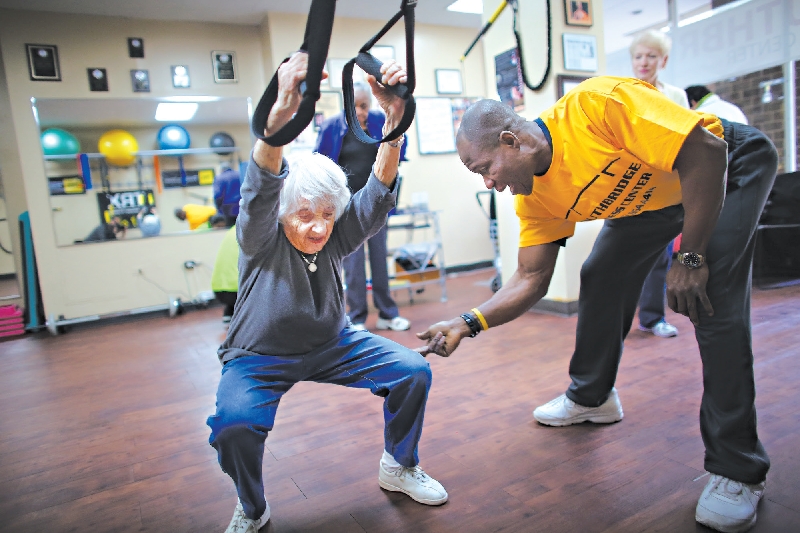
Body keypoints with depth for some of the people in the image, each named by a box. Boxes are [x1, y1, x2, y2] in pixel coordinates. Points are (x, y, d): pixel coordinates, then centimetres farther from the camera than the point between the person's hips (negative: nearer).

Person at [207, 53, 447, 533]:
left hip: (332, 345, 3)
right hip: (261, 356, -3)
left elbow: (379, 188, -28)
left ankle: (399, 468, 14)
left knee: (414, 372, -13)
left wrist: (396, 116, -46)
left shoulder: (337, 236, -13)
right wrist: (282, 111, -63)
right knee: (234, 423, -33)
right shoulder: (261, 240, -22)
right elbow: (261, 189, -43)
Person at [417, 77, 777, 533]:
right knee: (600, 281, 2)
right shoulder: (536, 197, -14)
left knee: (715, 303, -21)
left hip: (730, 168, -6)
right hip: (648, 199, 7)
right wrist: (470, 323, -26)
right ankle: (592, 398, 24)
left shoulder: (594, 105, -35)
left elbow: (707, 151, -32)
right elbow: (532, 278, -13)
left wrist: (691, 258, -31)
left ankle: (738, 471, -7)